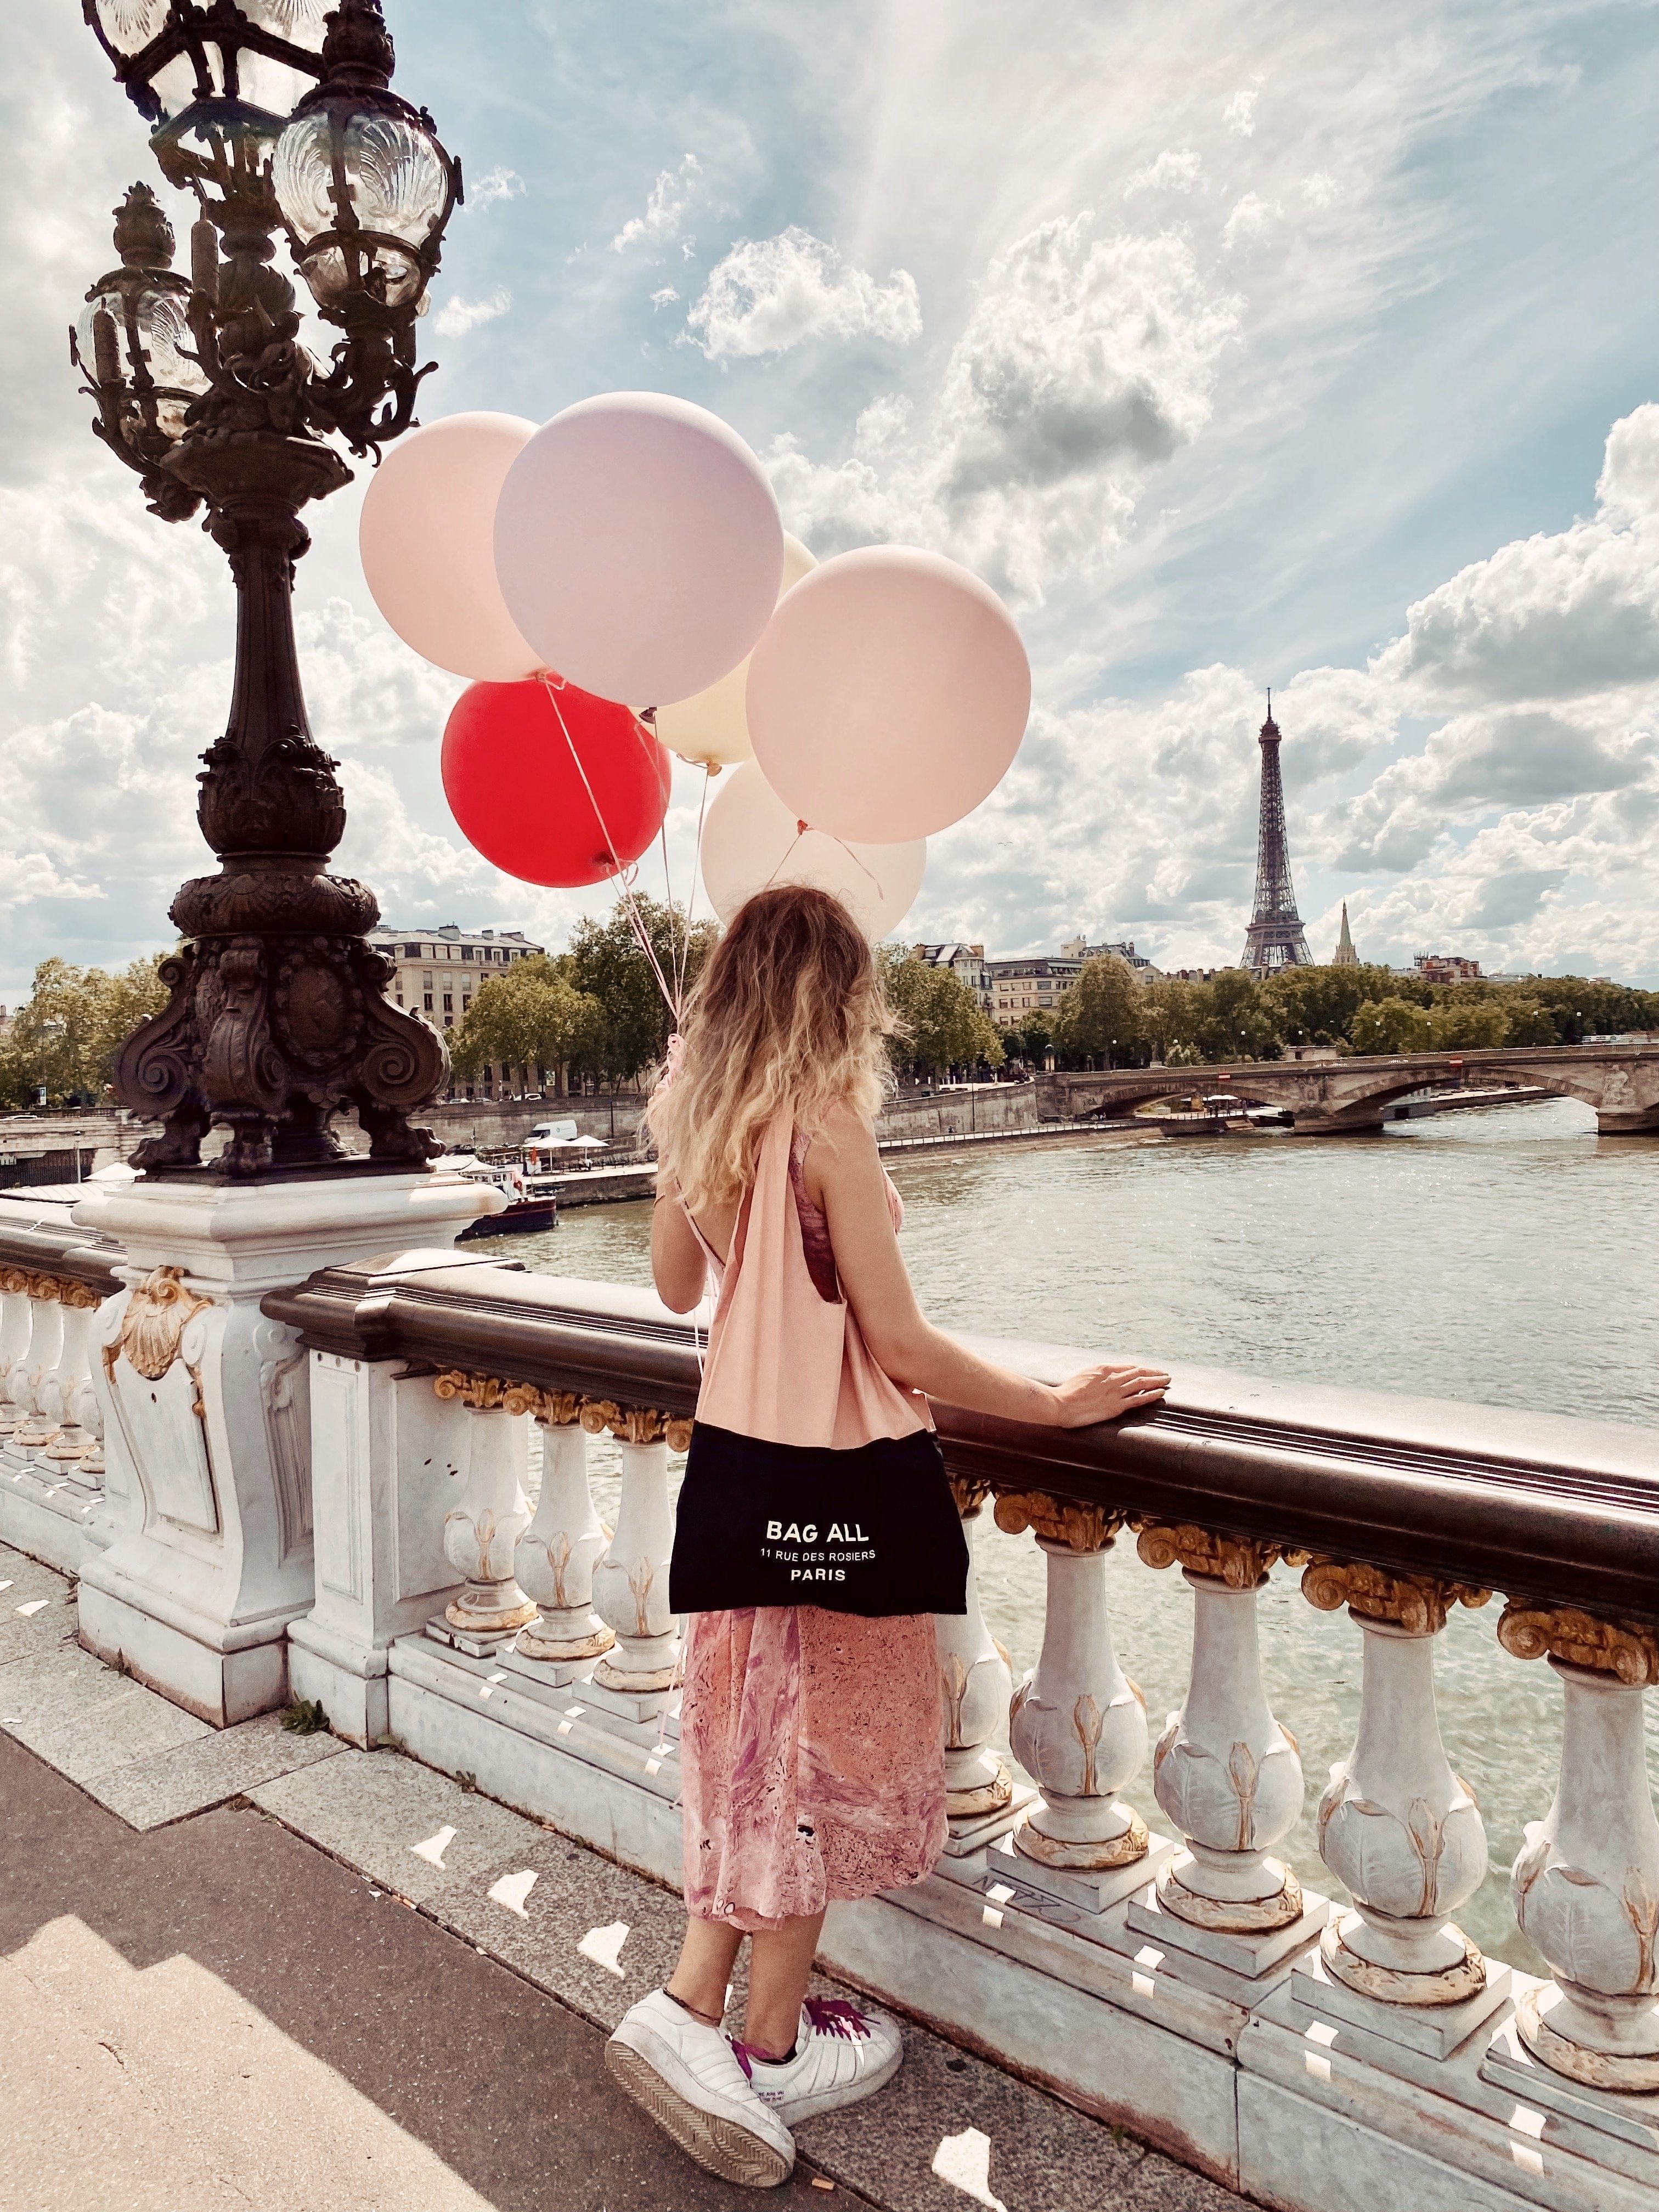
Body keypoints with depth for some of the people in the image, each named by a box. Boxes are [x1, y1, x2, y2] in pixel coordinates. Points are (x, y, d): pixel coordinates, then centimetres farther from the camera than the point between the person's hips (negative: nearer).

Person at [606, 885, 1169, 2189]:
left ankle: (694, 2009, 22)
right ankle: (773, 2051, 28)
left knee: (755, 1738, 21)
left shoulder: (697, 1122, 2)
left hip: (735, 1455, 7)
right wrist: (1058, 1404, -9)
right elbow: (902, 1346, -19)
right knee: (826, 1745, 12)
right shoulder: (827, 1127, -20)